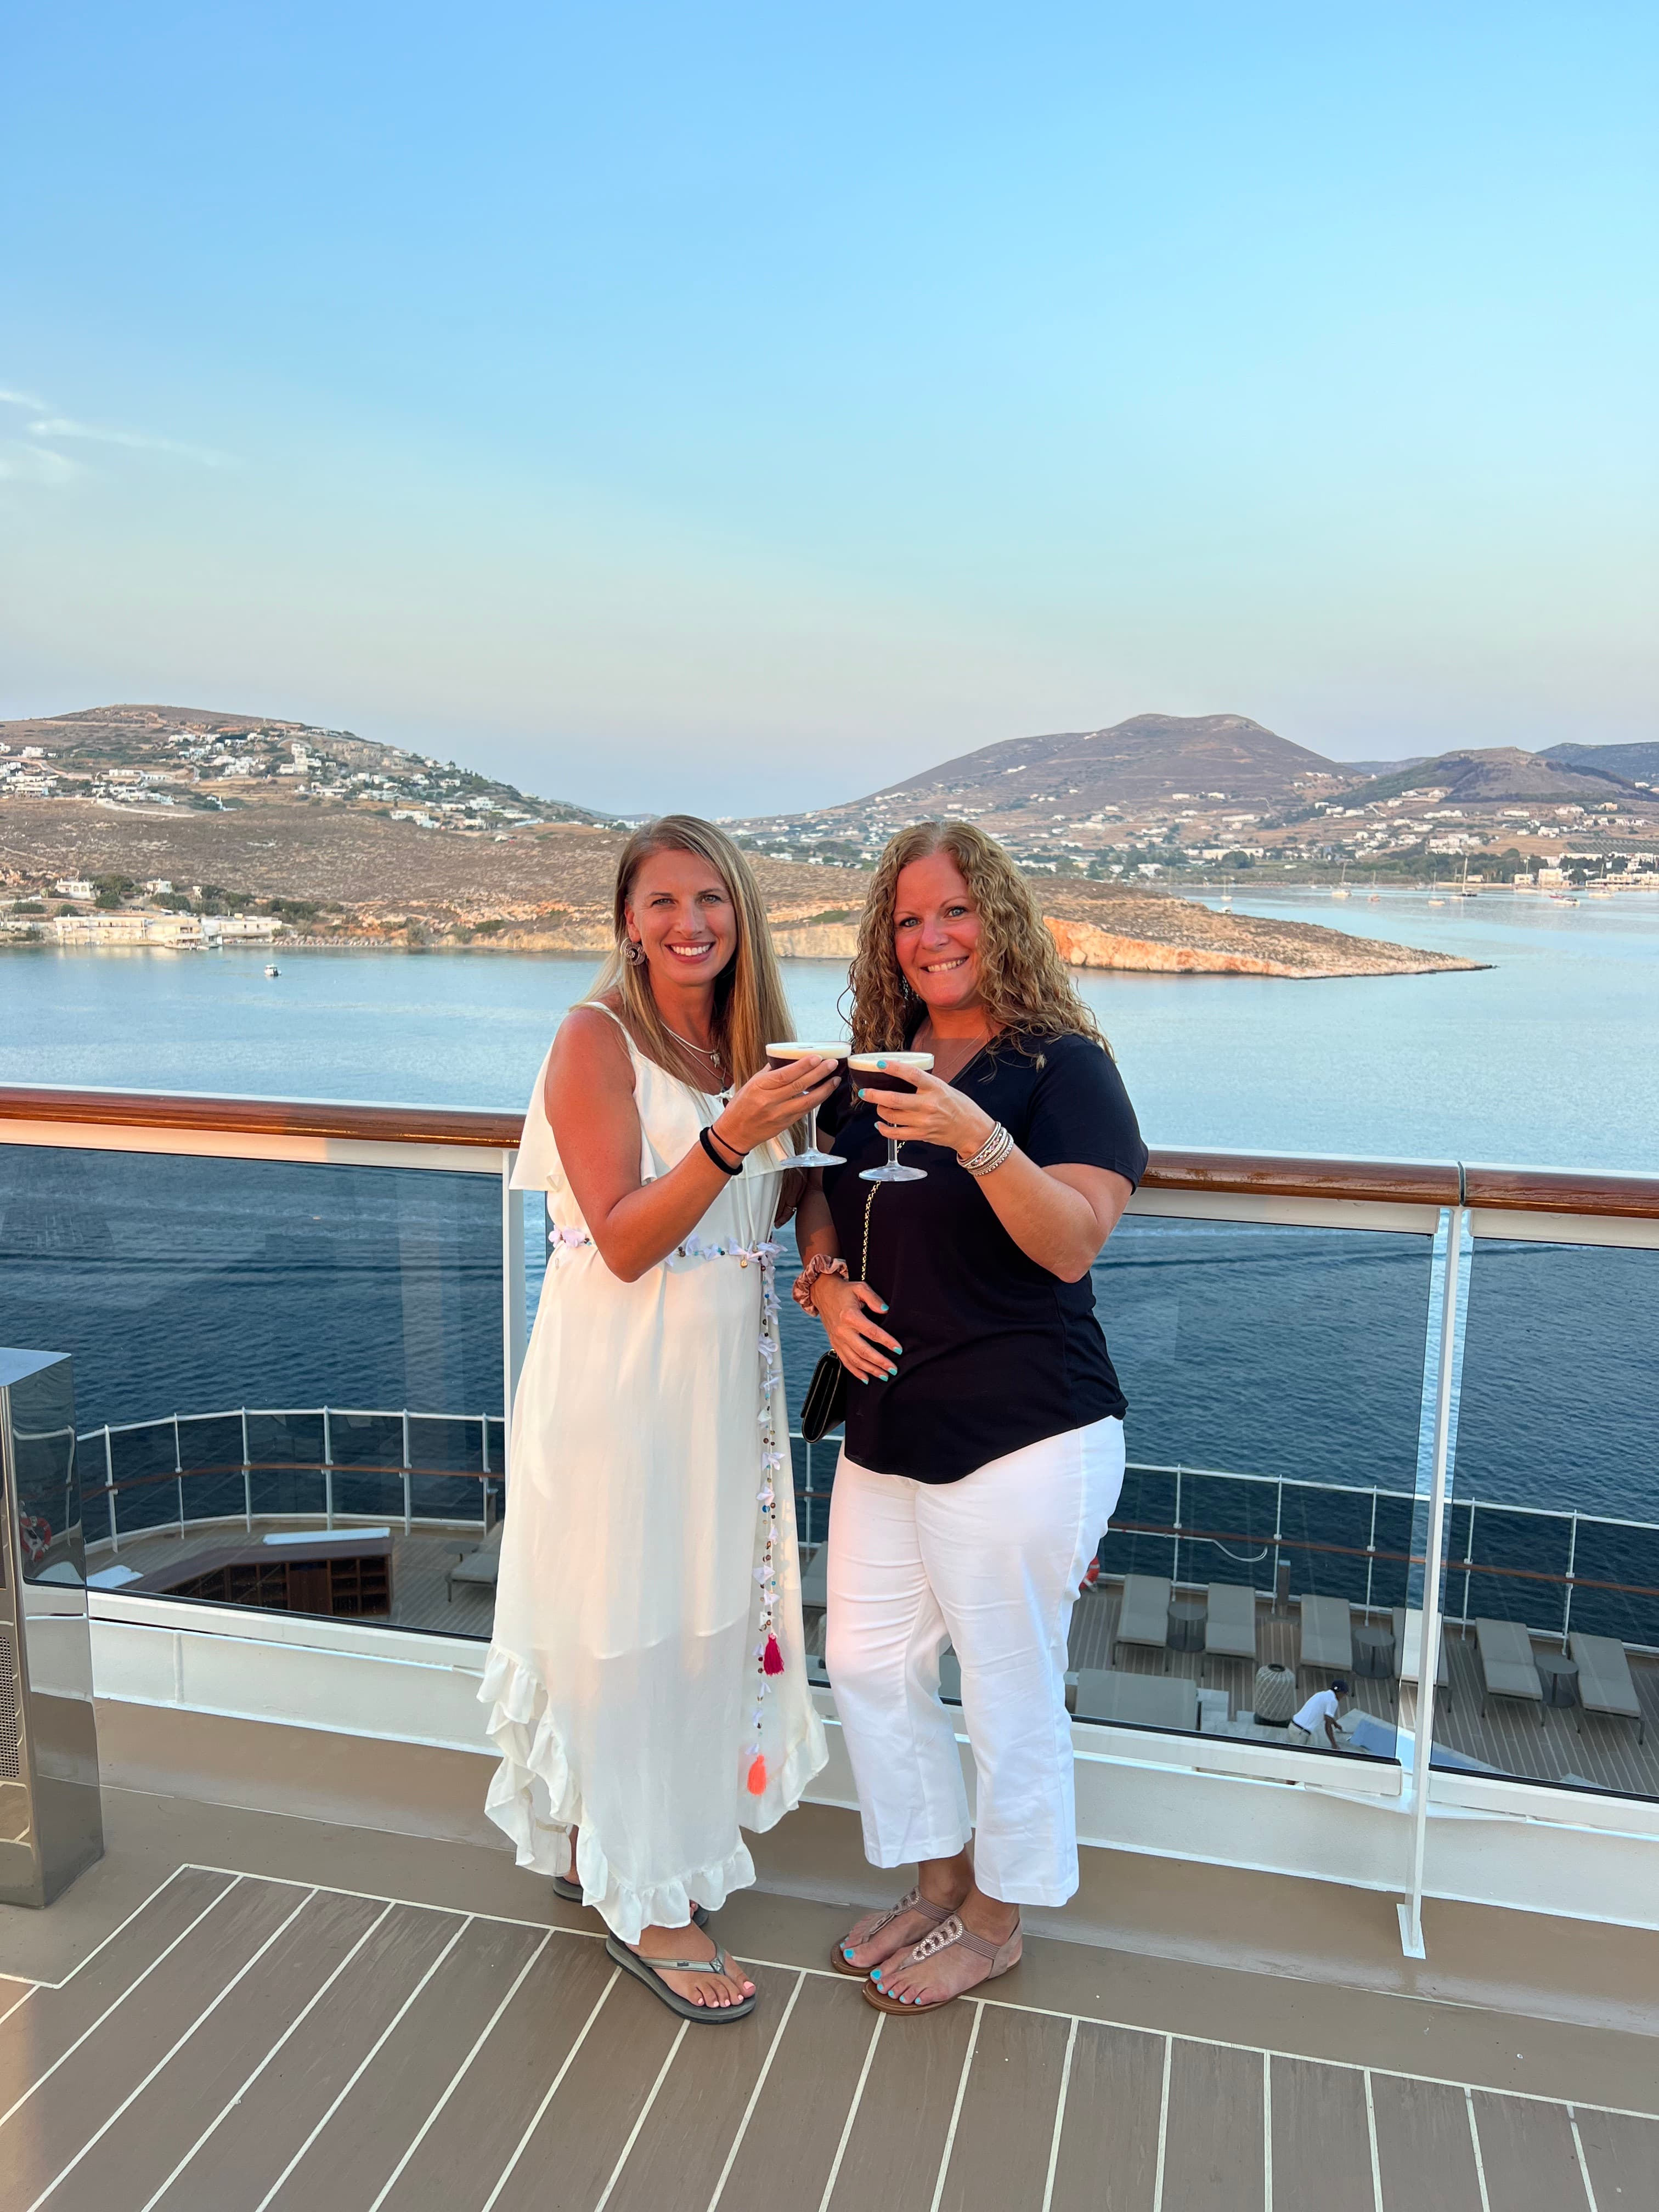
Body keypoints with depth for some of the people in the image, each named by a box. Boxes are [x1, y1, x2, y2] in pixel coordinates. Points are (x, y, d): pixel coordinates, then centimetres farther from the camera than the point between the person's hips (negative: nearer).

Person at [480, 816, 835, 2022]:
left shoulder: (745, 1043, 7)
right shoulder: (598, 1039, -12)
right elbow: (625, 1243, -18)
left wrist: (803, 1122, 0)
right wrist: (730, 1137, -30)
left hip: (723, 1372, 7)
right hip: (622, 1371, -7)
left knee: (706, 1617, 17)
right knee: (629, 1629, 5)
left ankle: (610, 1842, 39)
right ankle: (646, 1901, 24)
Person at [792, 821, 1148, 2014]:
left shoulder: (1061, 1066, -10)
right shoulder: (875, 1073, 9)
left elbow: (1074, 1243, -20)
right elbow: (823, 1197, 19)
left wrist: (980, 1142, -36)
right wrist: (827, 1281, -2)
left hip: (1022, 1437, -7)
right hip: (886, 1425, 7)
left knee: (1010, 1692, 8)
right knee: (867, 1660, 16)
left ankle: (995, 1923, 33)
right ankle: (941, 1881, 39)